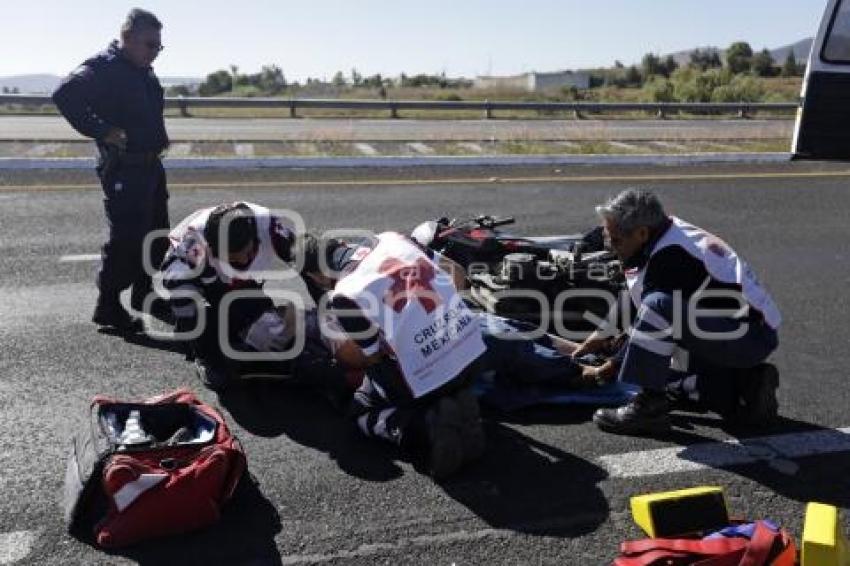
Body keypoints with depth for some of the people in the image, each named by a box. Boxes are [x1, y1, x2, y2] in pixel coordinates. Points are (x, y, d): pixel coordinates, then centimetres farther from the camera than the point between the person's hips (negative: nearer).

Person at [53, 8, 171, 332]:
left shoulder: (144, 72, 15)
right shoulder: (104, 67, -13)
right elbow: (65, 95, -27)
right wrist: (102, 131, -25)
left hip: (150, 165, 9)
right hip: (124, 169, -9)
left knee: (157, 236, 16)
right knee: (126, 240, -6)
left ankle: (146, 298, 31)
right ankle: (109, 309, 6)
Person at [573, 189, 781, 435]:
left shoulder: (670, 258, -24)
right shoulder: (669, 234, 6)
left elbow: (653, 314, -16)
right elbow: (632, 299, 18)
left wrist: (610, 368, -5)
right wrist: (602, 334, 21)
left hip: (747, 336, -10)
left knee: (659, 307, -30)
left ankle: (650, 405, -21)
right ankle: (748, 382, 14)